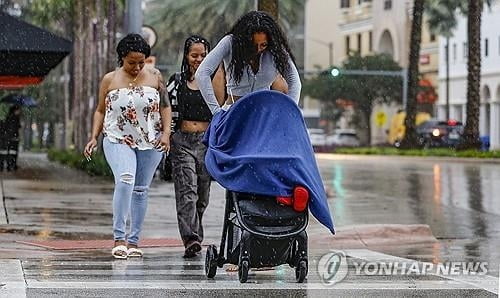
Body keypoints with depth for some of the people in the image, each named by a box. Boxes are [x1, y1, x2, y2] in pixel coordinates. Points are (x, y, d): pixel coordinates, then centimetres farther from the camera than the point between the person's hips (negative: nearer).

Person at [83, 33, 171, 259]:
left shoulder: (154, 76, 5)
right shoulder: (109, 80, 4)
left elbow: (165, 106, 9)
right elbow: (101, 111, 12)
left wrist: (166, 134, -4)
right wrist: (94, 137, 0)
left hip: (150, 142, 2)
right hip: (118, 140, -2)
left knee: (141, 189, 5)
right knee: (125, 180, -24)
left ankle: (133, 241, 13)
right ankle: (119, 238, -22)